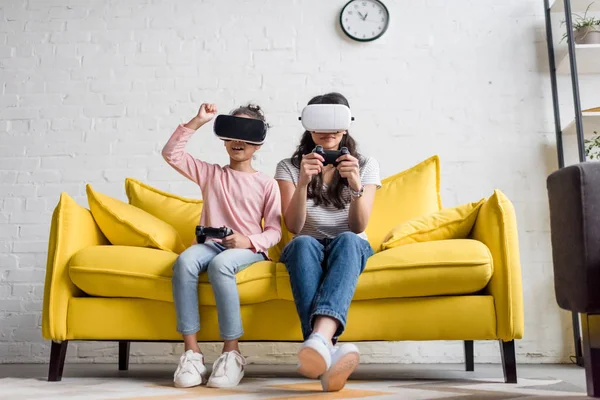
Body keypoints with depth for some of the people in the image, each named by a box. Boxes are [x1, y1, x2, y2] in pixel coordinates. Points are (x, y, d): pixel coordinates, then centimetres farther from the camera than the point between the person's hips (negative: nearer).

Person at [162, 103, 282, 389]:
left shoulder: (267, 183, 8)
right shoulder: (210, 173, 15)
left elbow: (274, 231, 3)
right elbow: (171, 154, 6)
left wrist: (249, 241, -17)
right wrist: (197, 122, 1)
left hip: (249, 250, -2)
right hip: (211, 244, 3)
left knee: (220, 264, -38)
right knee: (185, 261, -33)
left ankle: (231, 351, -28)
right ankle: (191, 351, -30)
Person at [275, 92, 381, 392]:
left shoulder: (366, 165, 5)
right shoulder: (289, 166, 4)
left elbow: (358, 227, -6)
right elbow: (293, 227, -9)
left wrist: (356, 185, -25)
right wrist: (303, 182, -25)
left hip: (351, 249, 1)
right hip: (306, 251, 0)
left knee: (346, 240, -36)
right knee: (304, 244, -37)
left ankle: (319, 337, -60)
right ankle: (327, 348, -56)